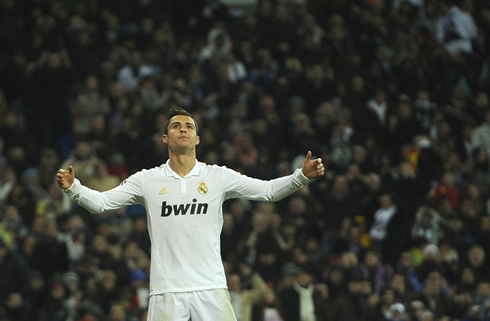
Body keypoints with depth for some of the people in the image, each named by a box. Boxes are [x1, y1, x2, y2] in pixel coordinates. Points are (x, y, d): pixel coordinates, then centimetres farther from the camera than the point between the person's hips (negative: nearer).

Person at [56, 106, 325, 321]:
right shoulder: (147, 180, 6)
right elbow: (100, 202, 5)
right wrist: (72, 187, -13)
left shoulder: (218, 176, 6)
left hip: (211, 289, 0)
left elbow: (269, 190, 4)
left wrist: (302, 175, -12)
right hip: (166, 292, 0)